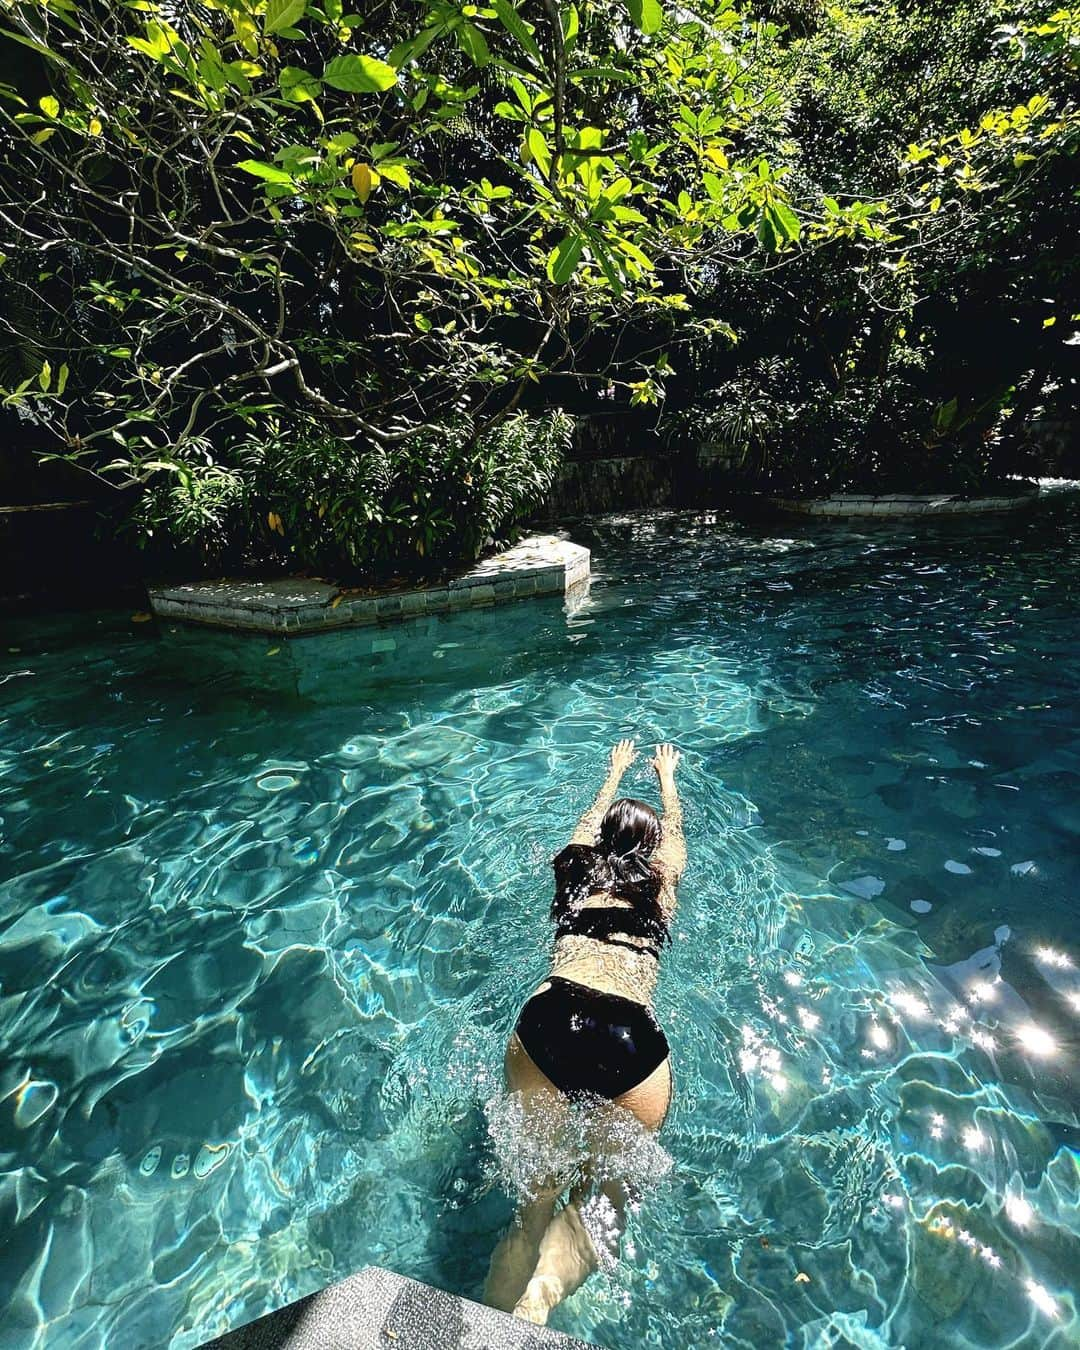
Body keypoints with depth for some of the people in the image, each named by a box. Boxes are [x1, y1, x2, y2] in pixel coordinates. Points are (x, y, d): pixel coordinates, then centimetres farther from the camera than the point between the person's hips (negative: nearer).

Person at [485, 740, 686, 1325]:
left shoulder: (576, 868, 25)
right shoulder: (661, 880, 24)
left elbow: (593, 819, 48)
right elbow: (675, 828, 47)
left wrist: (616, 771, 67)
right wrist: (666, 777, 66)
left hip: (548, 1018, 1)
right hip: (630, 1035, -1)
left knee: (539, 1193, 8)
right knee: (604, 1190, 12)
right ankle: (536, 1298, -21)